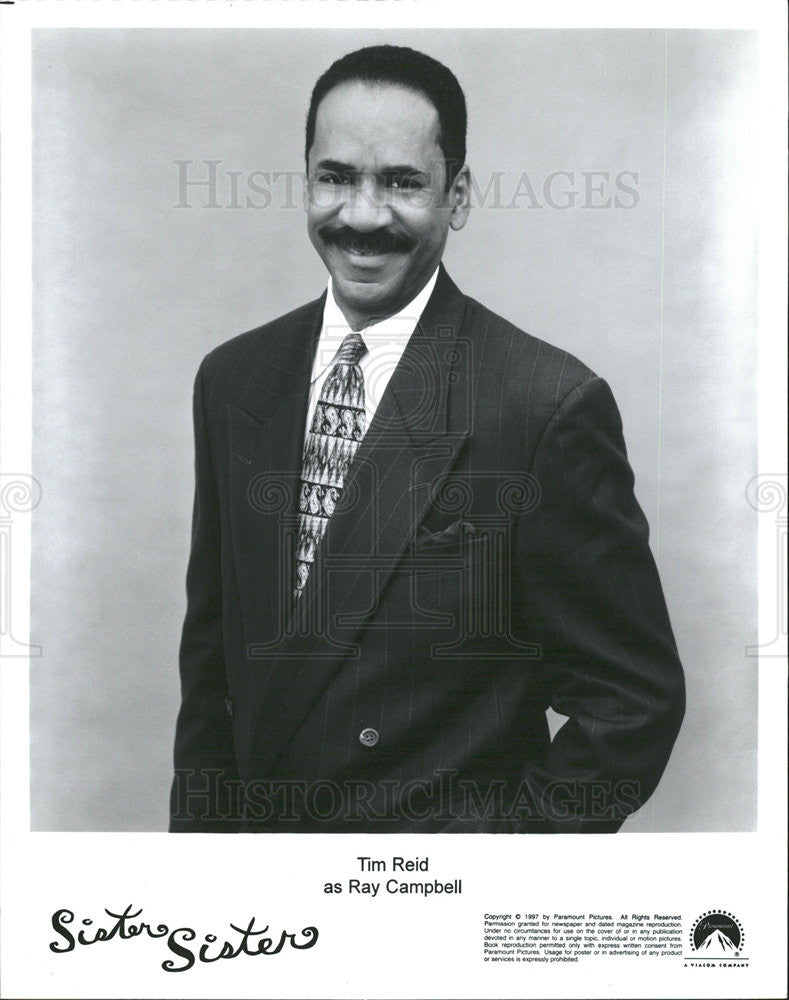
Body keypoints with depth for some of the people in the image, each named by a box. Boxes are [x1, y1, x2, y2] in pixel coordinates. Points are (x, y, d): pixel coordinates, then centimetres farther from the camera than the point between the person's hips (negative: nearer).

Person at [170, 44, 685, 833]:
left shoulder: (550, 405, -20)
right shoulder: (232, 378, -3)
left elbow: (634, 701, -14)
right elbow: (210, 644, 4)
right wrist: (197, 820, 1)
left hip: (451, 818, -4)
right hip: (254, 821, 5)